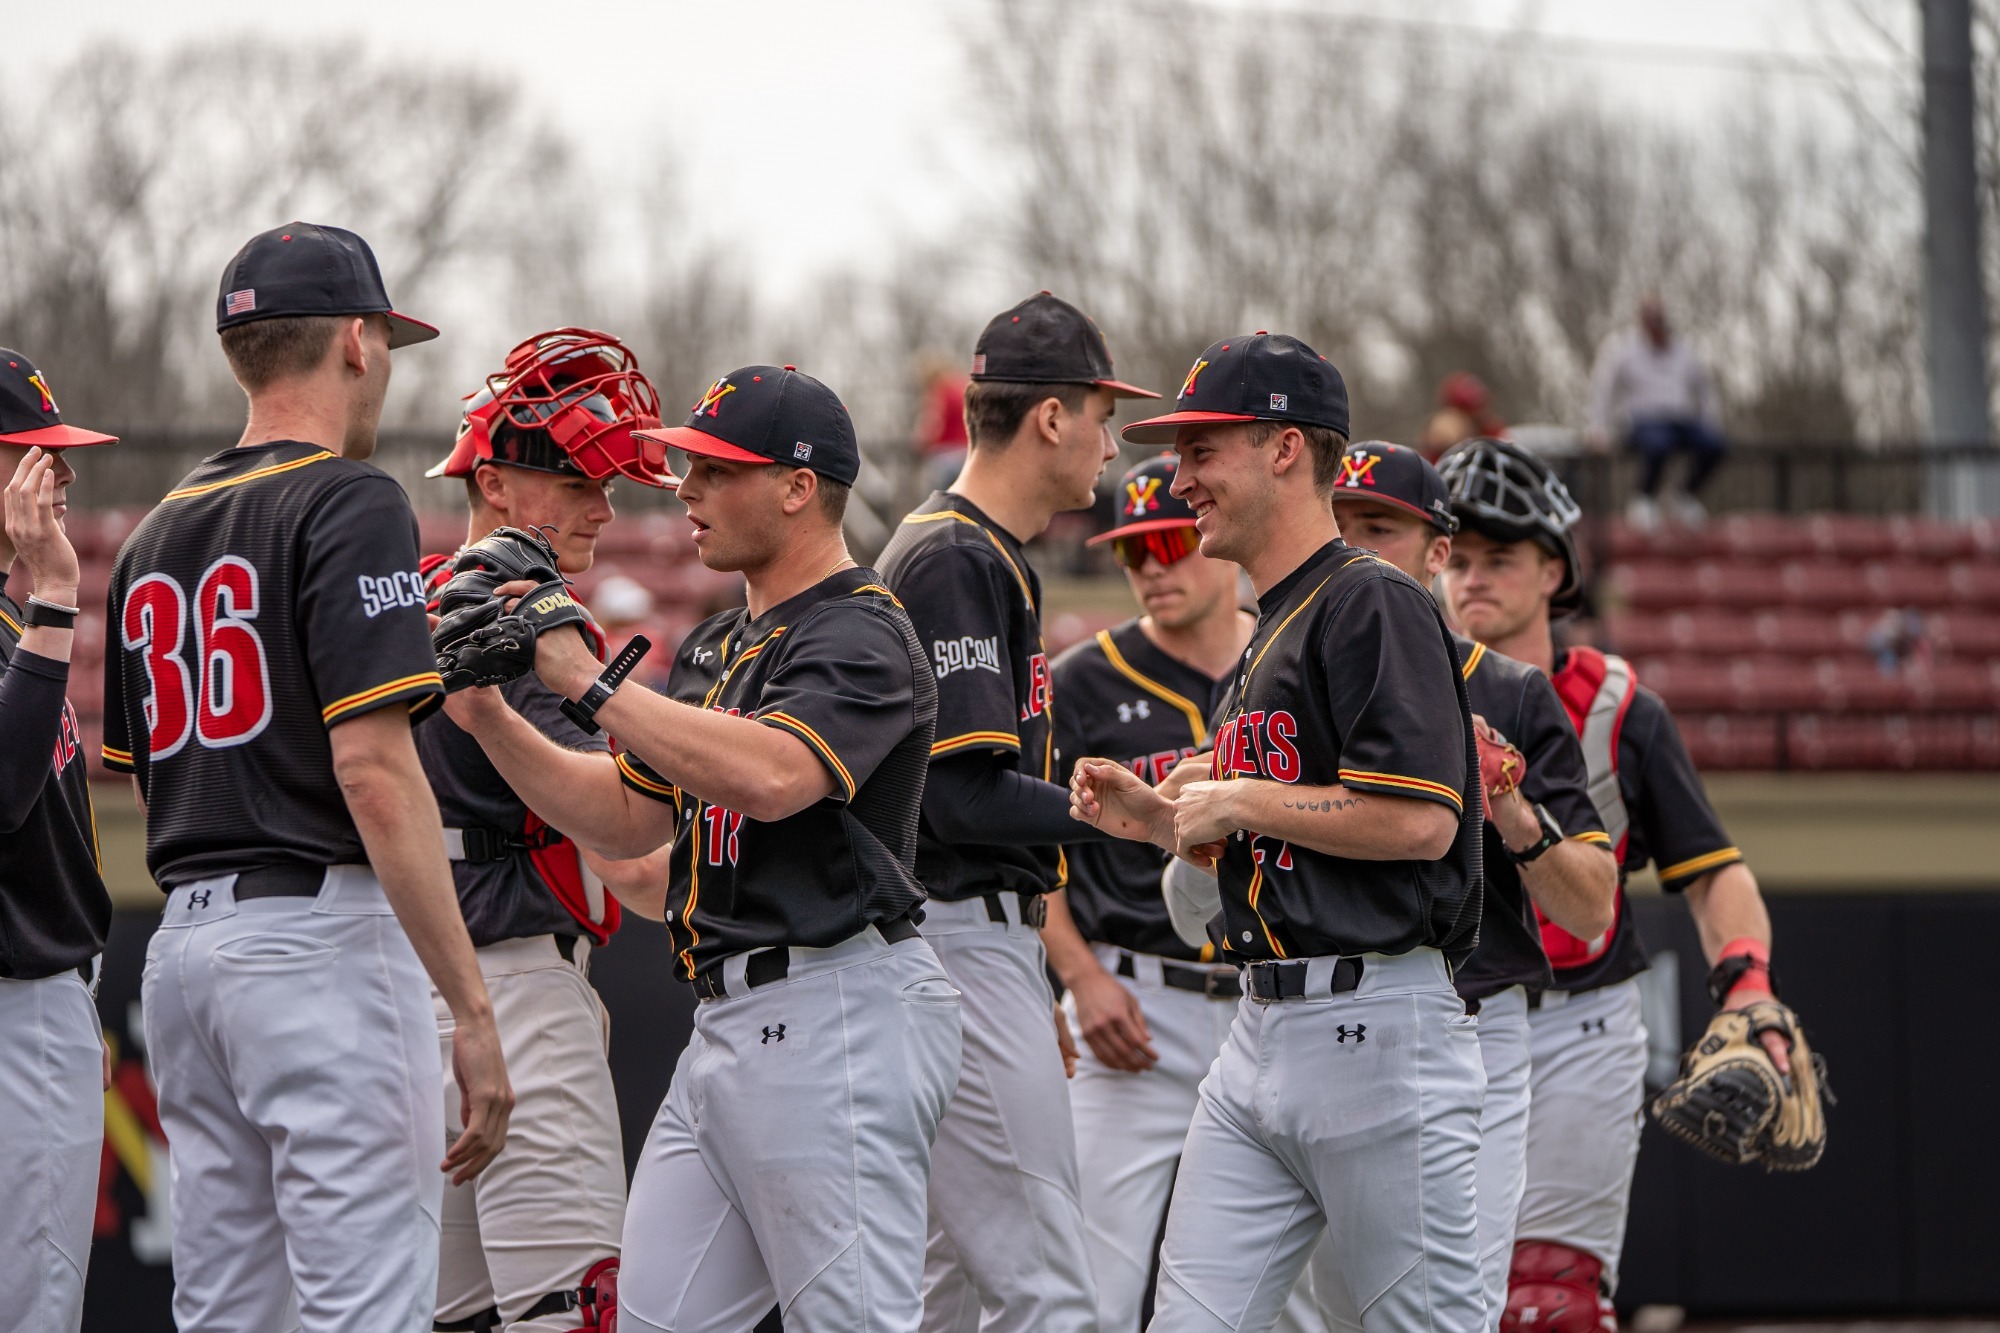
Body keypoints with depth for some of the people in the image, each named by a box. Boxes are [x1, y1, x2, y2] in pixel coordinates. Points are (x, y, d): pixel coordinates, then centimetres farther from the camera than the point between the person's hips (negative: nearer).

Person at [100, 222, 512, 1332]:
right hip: (322, 937, -8)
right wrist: (472, 1008, -19)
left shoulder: (156, 534, 17)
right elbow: (374, 770, -17)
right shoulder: (347, 504, -8)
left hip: (182, 943, 8)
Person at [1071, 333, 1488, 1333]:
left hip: (1376, 1030, -10)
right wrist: (1160, 821, 12)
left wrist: (1239, 803, -11)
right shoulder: (1267, 632, 20)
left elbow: (1420, 822, -22)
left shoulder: (1375, 605, -10)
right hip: (1260, 1033, 10)